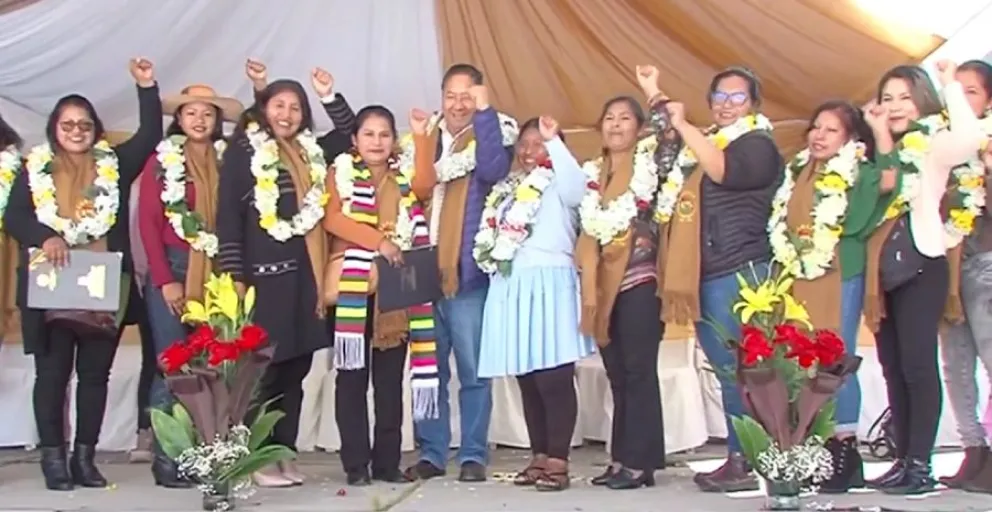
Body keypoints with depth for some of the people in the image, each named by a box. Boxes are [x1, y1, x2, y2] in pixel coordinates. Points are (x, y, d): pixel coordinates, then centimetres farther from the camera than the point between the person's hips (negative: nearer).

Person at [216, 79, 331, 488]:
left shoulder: (311, 153, 16)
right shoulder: (242, 151, -1)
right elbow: (228, 216, -7)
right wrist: (234, 275, -12)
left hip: (302, 274, 6)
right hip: (263, 274, -6)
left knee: (295, 369, 8)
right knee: (264, 369, -2)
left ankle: (284, 453, 18)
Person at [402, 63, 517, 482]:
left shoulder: (492, 135, 4)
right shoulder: (422, 138, 14)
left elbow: (494, 170, -17)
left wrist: (484, 113, -17)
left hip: (467, 272, -3)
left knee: (472, 371, 1)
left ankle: (473, 456, 11)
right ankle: (431, 454, 18)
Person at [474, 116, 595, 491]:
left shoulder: (558, 185, 1)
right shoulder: (507, 188, 21)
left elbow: (578, 186, -22)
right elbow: (493, 232, 24)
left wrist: (553, 140, -24)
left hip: (549, 285, -7)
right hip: (511, 287, 7)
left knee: (554, 378, -9)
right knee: (527, 380, 9)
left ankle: (558, 461, -4)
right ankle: (540, 457, 17)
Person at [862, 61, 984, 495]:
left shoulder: (933, 144, -2)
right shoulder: (884, 152, 19)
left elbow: (970, 137, -24)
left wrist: (950, 86, -14)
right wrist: (881, 142, 2)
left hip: (920, 265, -7)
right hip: (884, 270, 7)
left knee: (917, 364, -9)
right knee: (893, 368, 7)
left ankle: (920, 466, -4)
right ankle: (903, 460, 13)